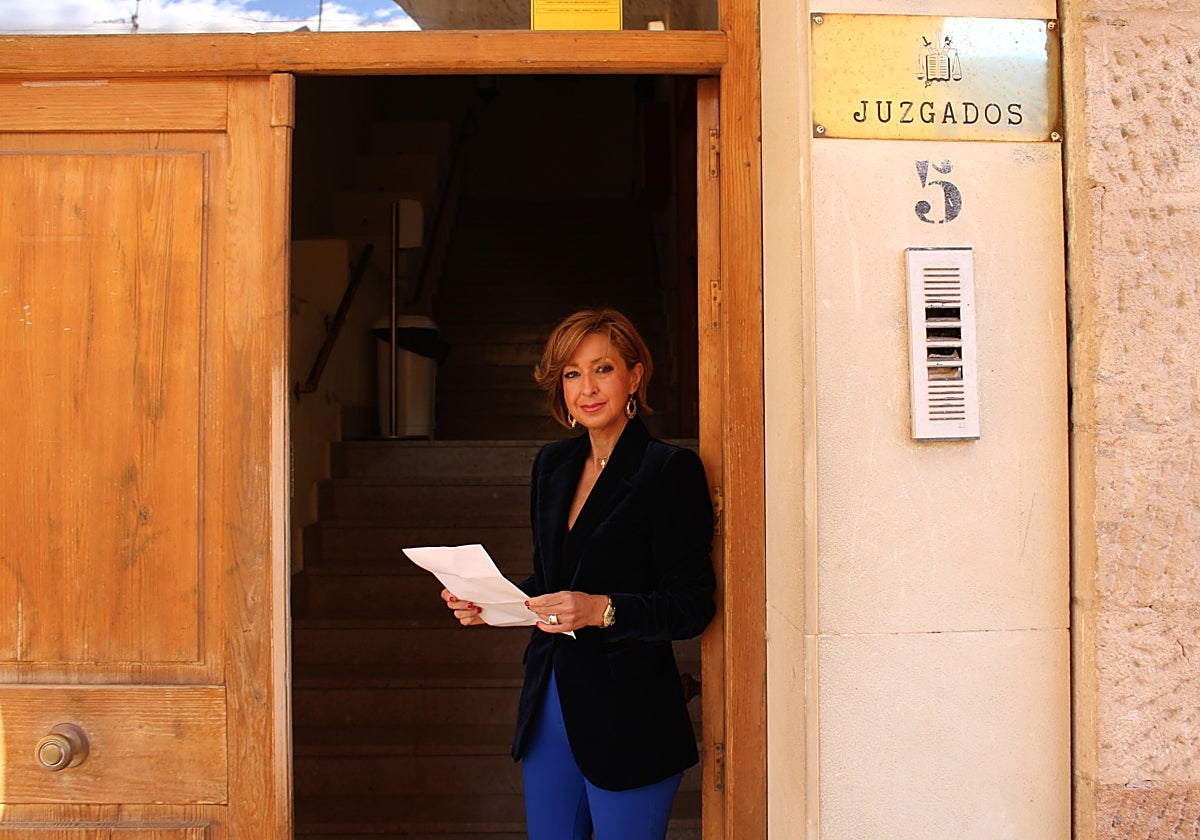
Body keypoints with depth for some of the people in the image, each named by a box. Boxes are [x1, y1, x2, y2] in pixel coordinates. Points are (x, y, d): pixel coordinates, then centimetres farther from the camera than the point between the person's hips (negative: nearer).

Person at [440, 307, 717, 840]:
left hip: (629, 719, -6)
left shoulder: (671, 471, -10)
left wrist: (601, 610, -25)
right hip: (549, 705, 6)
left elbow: (693, 605, -12)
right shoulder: (553, 465, 11)